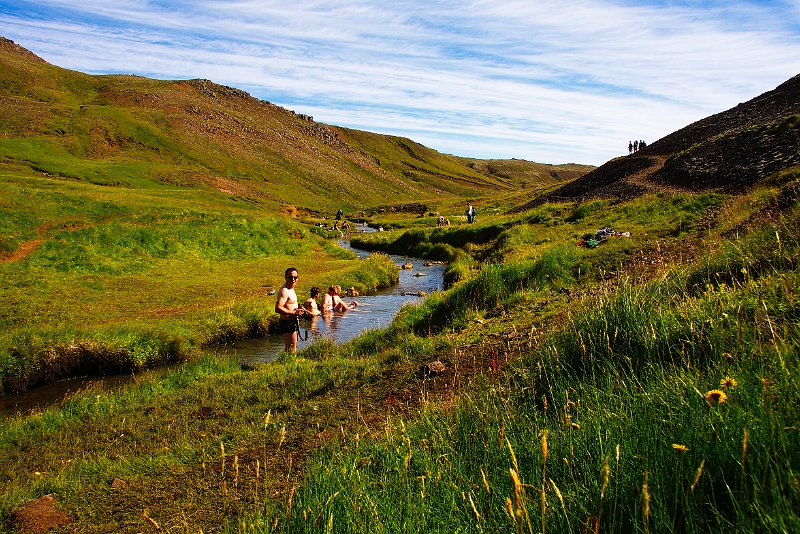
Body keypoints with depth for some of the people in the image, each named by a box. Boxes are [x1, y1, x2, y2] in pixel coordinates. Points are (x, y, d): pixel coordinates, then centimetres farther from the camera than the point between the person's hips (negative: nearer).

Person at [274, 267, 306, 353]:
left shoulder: (290, 289, 12)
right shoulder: (284, 291, -20)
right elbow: (278, 308, -30)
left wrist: (298, 309, 10)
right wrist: (294, 312, -27)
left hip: (292, 322, 11)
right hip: (288, 323, -11)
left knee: (291, 347, 20)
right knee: (291, 348, -7)